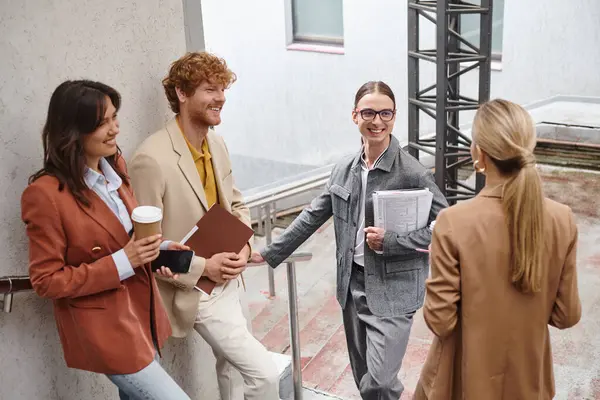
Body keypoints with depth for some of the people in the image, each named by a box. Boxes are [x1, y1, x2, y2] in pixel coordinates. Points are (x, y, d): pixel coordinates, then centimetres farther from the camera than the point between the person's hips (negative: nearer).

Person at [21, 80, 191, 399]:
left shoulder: (114, 165, 2)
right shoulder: (45, 194, -22)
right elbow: (46, 281, -17)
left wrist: (157, 246, -6)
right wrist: (121, 263, -26)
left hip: (142, 313, 8)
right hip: (106, 331, -8)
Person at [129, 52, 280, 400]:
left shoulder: (217, 143, 1)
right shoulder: (152, 158, -24)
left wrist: (243, 245, -5)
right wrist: (202, 268, -22)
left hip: (229, 281, 8)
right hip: (199, 292, -8)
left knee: (233, 366, 23)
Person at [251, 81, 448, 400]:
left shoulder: (412, 173, -13)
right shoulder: (343, 170, 4)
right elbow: (312, 217, 13)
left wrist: (390, 241, -20)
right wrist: (270, 254, 13)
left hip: (393, 291, -6)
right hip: (353, 285, 6)